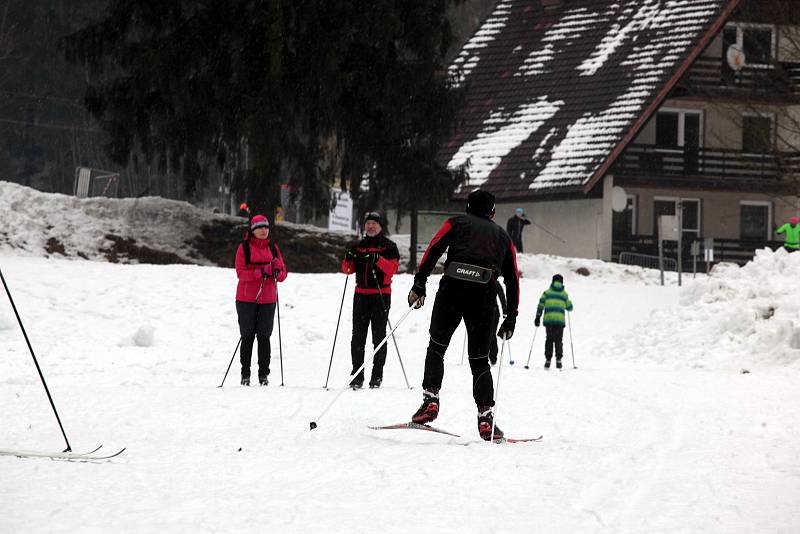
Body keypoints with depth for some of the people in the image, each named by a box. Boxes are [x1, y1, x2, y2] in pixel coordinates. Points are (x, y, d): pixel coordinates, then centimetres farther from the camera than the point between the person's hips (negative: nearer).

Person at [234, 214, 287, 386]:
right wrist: (260, 272, -23)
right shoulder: (244, 247, 0)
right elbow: (241, 272, -9)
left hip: (268, 299, 2)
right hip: (247, 299, -2)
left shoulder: (273, 248, 10)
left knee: (264, 336, 0)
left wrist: (277, 272, -14)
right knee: (247, 336, 1)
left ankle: (263, 374, 2)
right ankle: (245, 374, 5)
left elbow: (283, 274, 9)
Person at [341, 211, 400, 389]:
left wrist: (378, 259, -26)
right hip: (361, 294, 4)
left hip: (381, 295, -4)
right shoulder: (359, 246, 16)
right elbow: (348, 269, 14)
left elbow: (393, 268, -11)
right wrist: (348, 260, -7)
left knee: (379, 336, -1)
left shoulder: (389, 246, 3)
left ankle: (377, 376, 3)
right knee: (358, 336, -2)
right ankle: (357, 376, 0)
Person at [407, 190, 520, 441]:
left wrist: (419, 285, -3)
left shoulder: (457, 222, 21)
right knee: (480, 360, 9)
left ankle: (430, 399, -5)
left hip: (452, 287, -1)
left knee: (436, 347, 13)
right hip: (484, 296, 1)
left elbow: (433, 249, 3)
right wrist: (511, 318, 21)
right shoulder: (502, 236, 27)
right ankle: (485, 416, -5)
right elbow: (513, 279, 20)